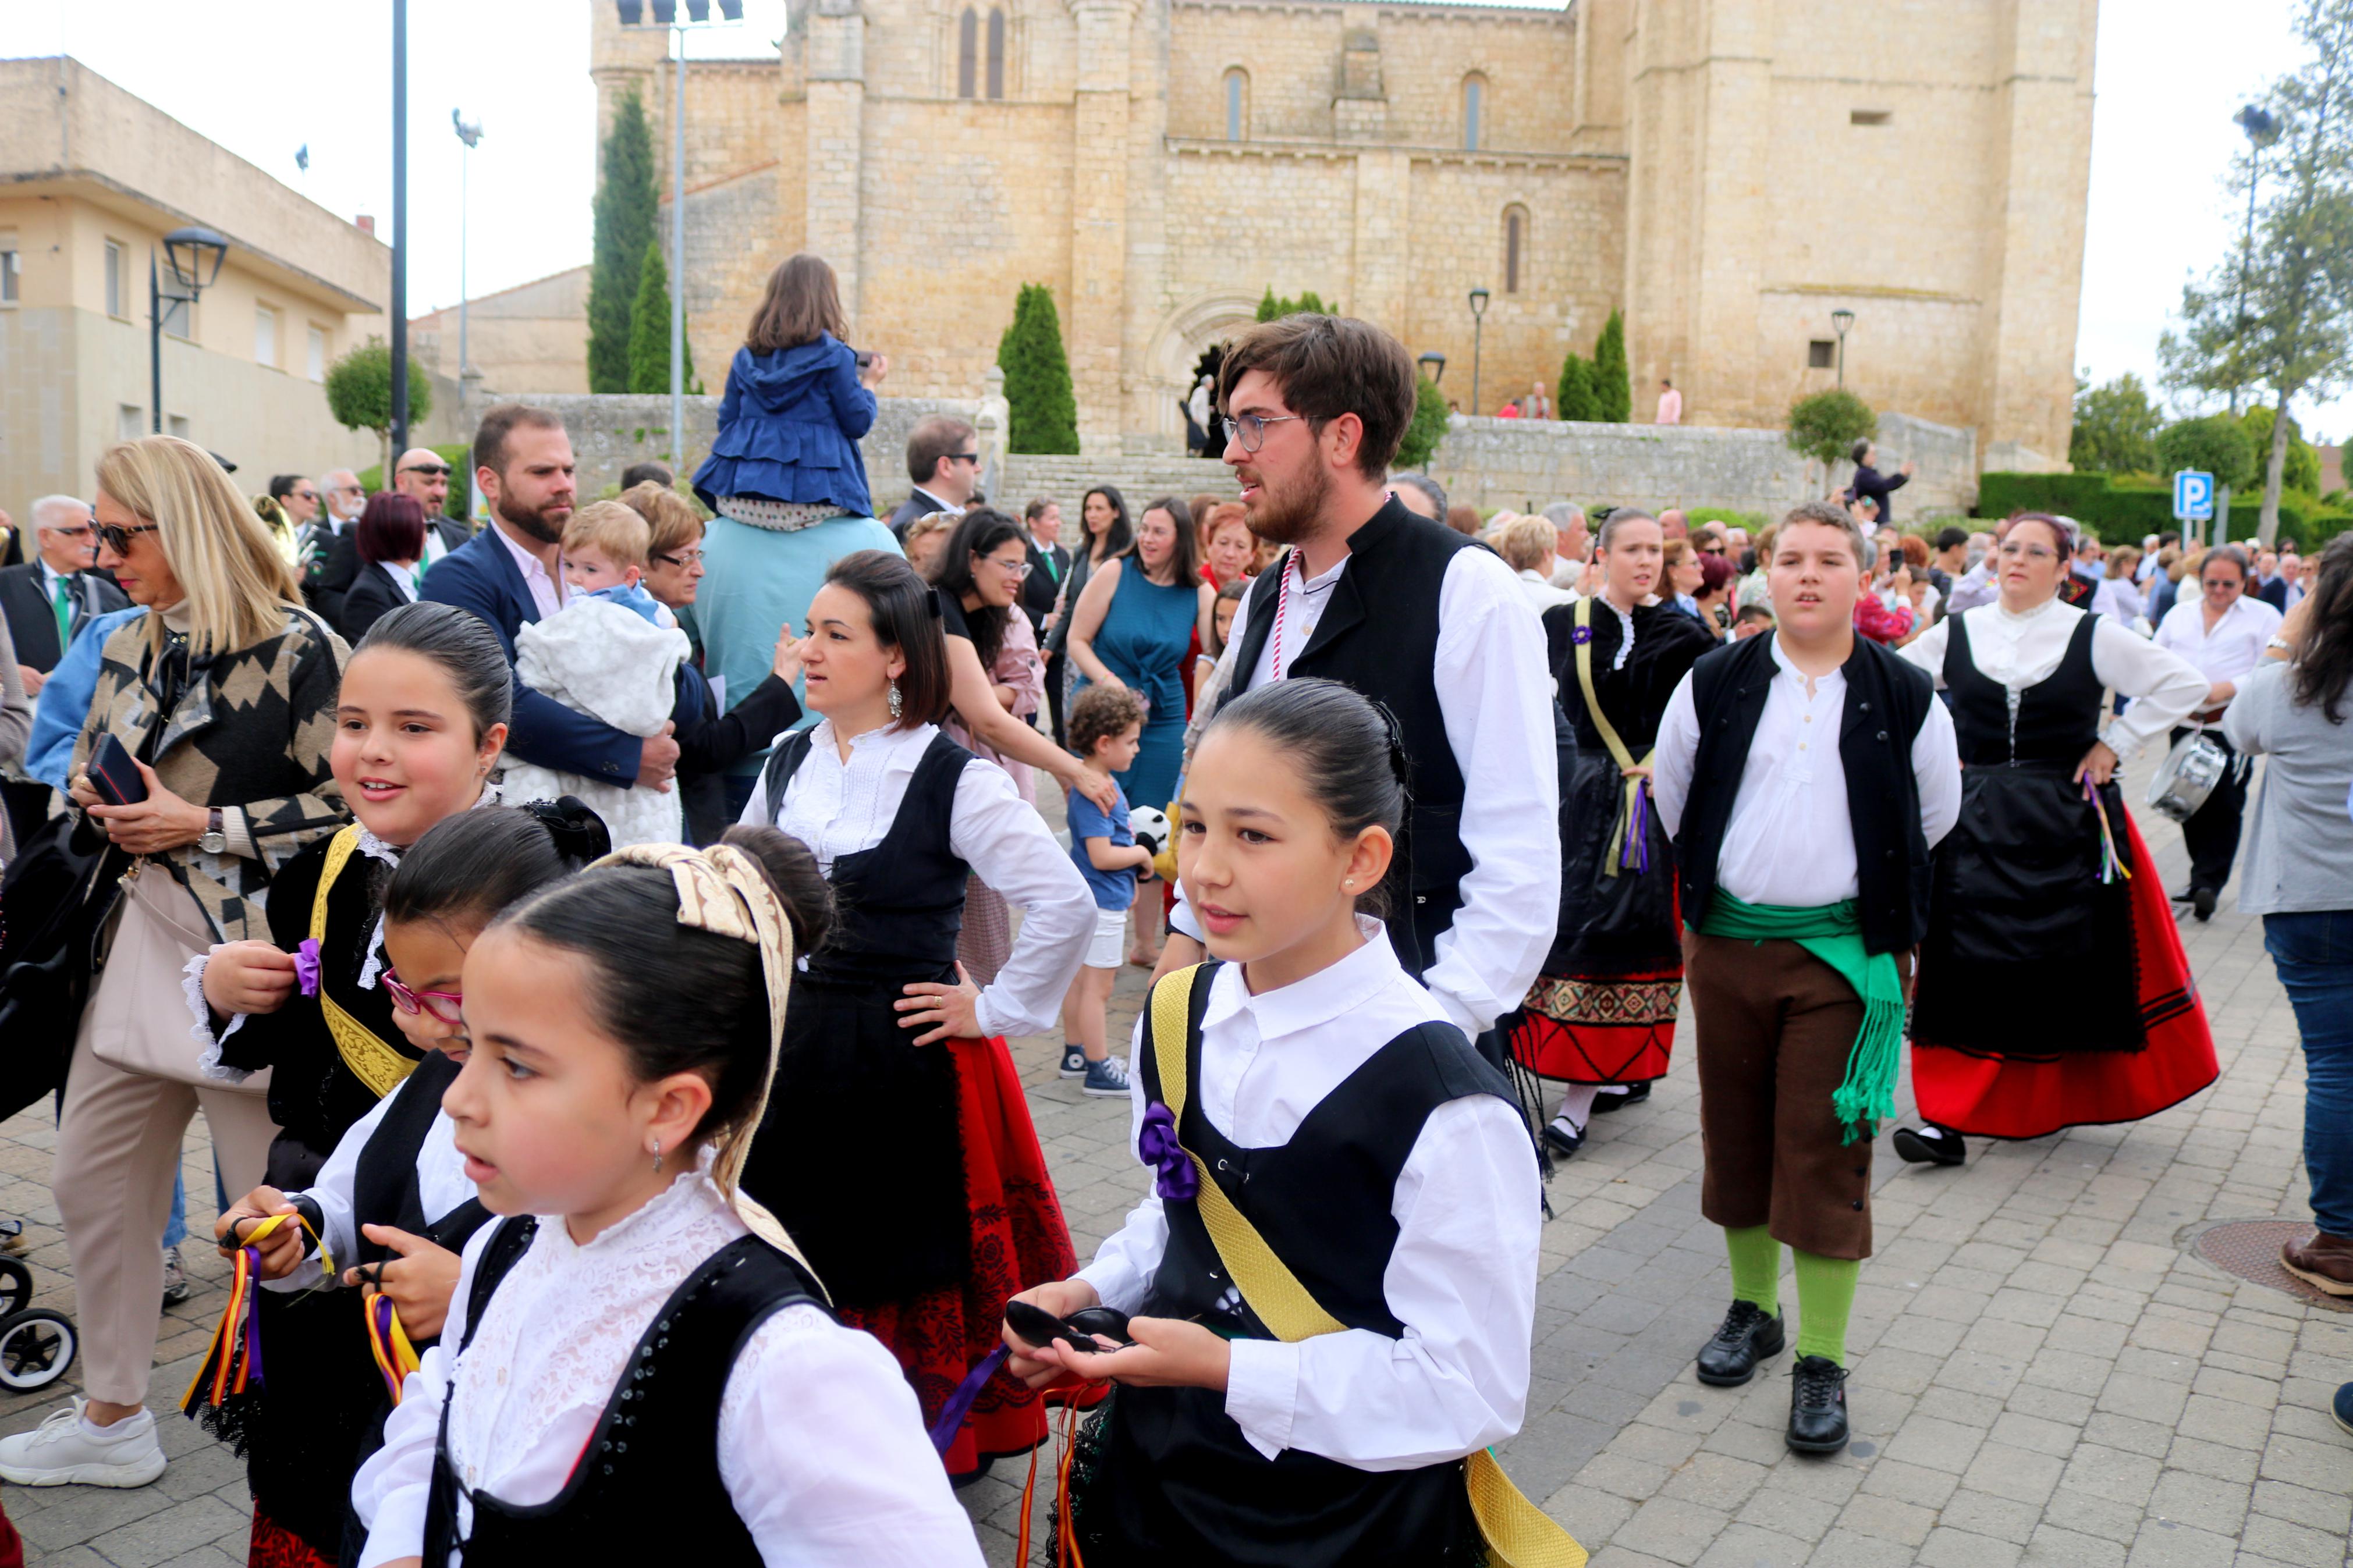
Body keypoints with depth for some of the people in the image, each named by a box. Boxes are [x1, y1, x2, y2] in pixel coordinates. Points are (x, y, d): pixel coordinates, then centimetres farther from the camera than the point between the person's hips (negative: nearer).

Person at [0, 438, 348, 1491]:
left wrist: (203, 826, -16)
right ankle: (110, 1422, 34)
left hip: (248, 961, -8)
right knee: (91, 1183, 16)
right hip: (138, 945, 8)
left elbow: (343, 806, -14)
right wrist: (93, 803, 2)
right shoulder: (127, 652, 13)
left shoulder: (293, 649, -11)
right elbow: (90, 775, 24)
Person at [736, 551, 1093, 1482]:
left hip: (905, 1056, -5)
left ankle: (939, 1442, 27)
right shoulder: (789, 763, 4)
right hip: (795, 1050, 6)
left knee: (909, 1264, 7)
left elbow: (1066, 904, -18)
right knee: (801, 1256, 14)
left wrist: (995, 1009, -12)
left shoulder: (952, 776, -15)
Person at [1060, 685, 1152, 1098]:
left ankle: (1075, 1054, 31)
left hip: (1098, 898, 10)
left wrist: (1134, 849, 9)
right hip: (1102, 903, -10)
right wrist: (1141, 854, -12)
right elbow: (1102, 856, -26)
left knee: (1080, 979, 18)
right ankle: (1098, 1070, 7)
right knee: (1097, 987, -1)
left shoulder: (1104, 782, 7)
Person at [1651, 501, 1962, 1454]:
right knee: (1736, 1135, 13)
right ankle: (1753, 1309, 32)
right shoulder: (1715, 684, 1)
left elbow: (1934, 814, 13)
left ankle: (1822, 1362, 9)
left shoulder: (1905, 697, -2)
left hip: (1843, 952, -2)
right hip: (1728, 943, 2)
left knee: (1826, 1153, -1)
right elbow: (1672, 795, 14)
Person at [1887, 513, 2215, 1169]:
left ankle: (2066, 1097, 25)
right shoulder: (1955, 634, 5)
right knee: (1965, 965, -5)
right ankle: (1948, 1117, -4)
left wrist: (2114, 745, -1)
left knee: (2071, 965, 6)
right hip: (1976, 822, 1)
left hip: (2066, 822, -1)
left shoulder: (2093, 636, -1)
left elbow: (2185, 684, 3)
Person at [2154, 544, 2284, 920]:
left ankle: (2209, 883, -6)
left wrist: (2229, 688, -19)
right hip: (2184, 723, 4)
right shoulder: (2179, 614, 14)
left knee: (2224, 806, -8)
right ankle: (2202, 880, 22)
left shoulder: (2263, 617, 1)